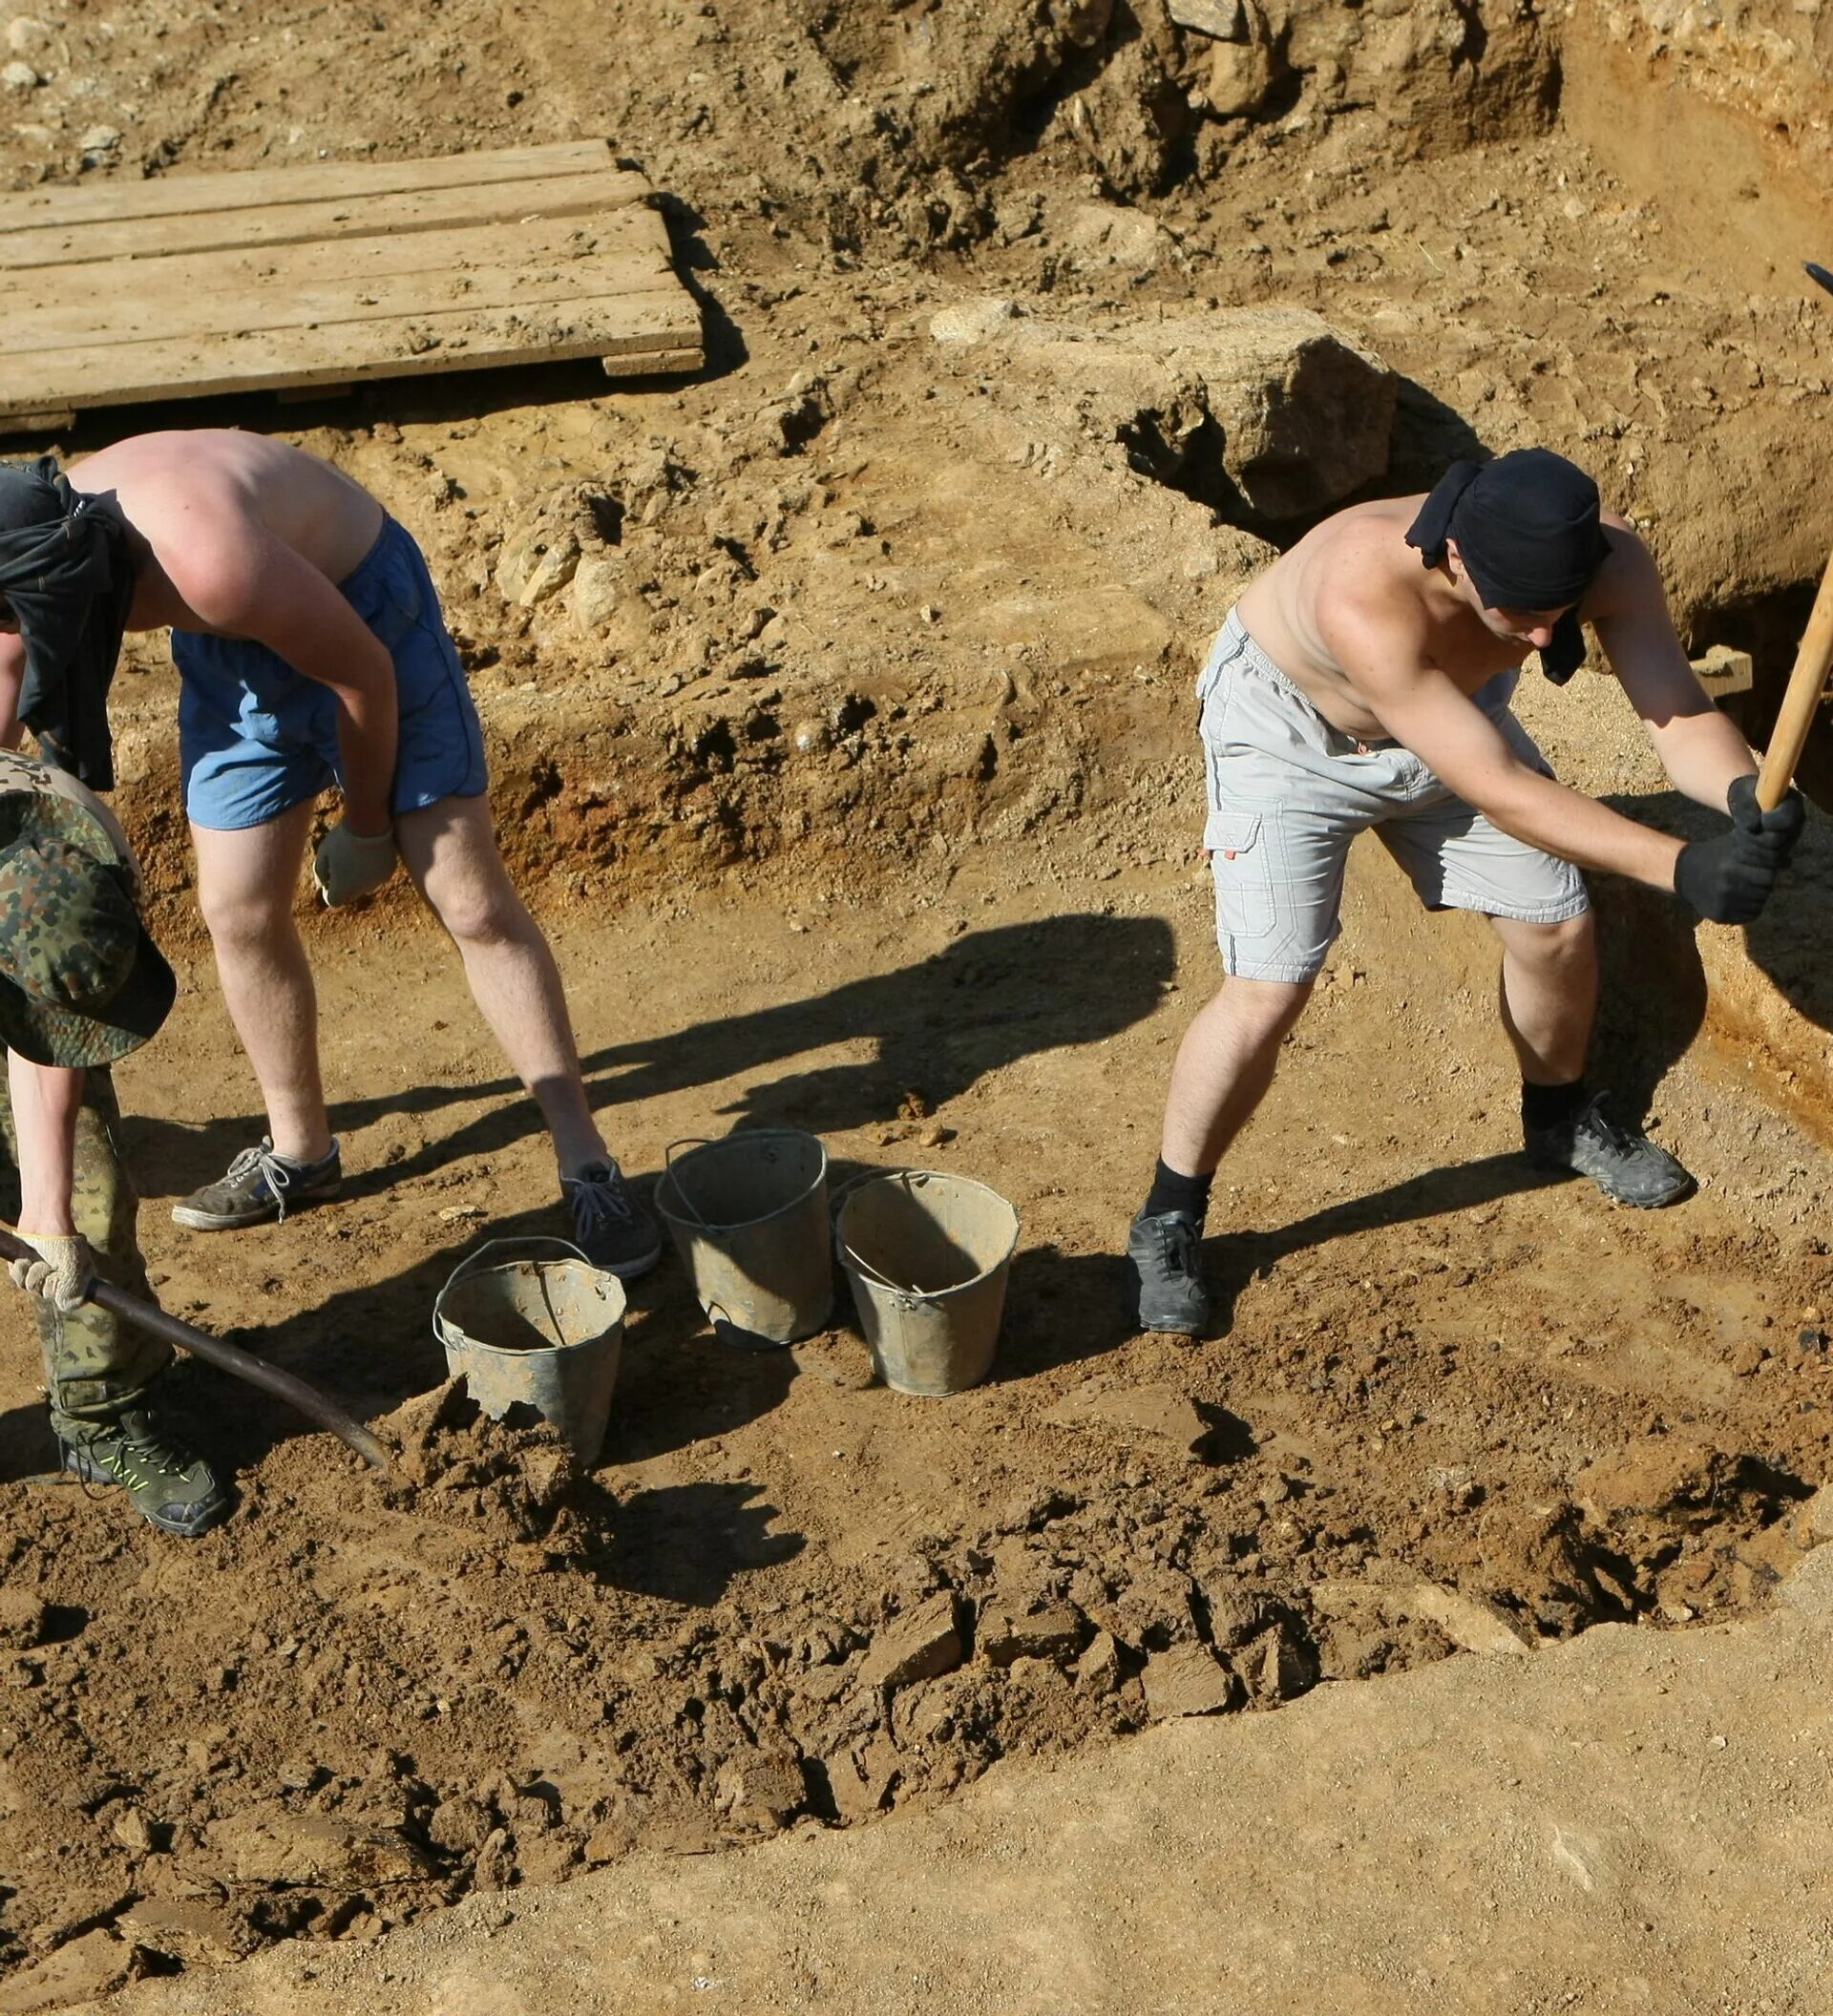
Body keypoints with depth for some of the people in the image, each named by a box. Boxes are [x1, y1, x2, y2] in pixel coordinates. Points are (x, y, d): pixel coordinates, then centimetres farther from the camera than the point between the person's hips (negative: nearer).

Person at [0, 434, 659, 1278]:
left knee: (475, 906, -7)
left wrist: (367, 823, -9)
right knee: (237, 913, 7)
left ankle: (589, 1168, 1)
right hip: (228, 653, 7)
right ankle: (299, 1151, 28)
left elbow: (363, 673, -24)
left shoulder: (205, 557, -40)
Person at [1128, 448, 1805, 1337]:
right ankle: (1166, 1223, 5)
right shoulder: (1364, 596, -46)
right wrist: (1681, 869, -51)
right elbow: (1500, 788, -46)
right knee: (1268, 991, -16)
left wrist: (1744, 793, -54)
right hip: (1289, 724, -5)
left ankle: (1562, 1119, 41)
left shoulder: (1606, 559, -30)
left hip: (1453, 706, 6)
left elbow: (1681, 716, -31)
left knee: (1559, 928, 9)